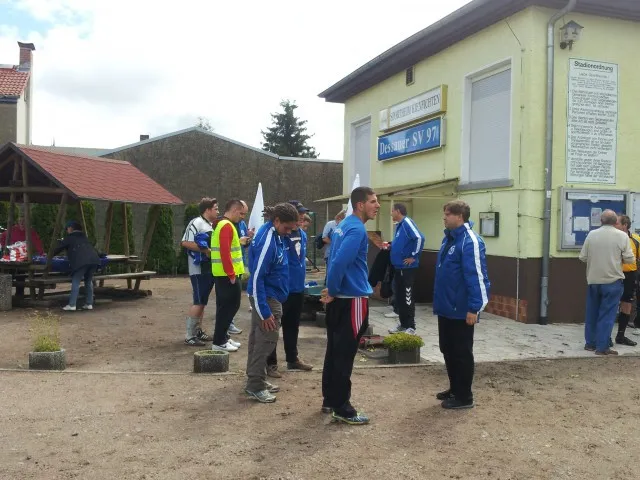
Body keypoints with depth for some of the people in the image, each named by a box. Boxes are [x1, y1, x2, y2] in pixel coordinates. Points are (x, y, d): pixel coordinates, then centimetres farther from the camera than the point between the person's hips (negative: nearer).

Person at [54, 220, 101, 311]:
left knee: (76, 282, -3)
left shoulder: (69, 237, 15)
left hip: (81, 261, -6)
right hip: (94, 259, 6)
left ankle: (72, 305, -8)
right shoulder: (83, 237, 30)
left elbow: (59, 248, 19)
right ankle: (89, 304, 16)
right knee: (89, 281, 16)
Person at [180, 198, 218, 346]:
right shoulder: (196, 223, -12)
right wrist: (205, 250, -22)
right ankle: (189, 336, -3)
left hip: (210, 269, 9)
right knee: (199, 302, -8)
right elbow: (185, 243, -21)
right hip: (199, 270, -9)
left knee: (202, 302, 14)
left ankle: (198, 331, 22)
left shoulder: (211, 225, 16)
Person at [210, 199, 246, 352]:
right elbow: (225, 252, -23)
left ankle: (223, 337, 22)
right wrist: (231, 274, -22)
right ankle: (219, 342, -1)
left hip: (225, 274, 10)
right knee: (228, 307, -5)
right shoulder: (227, 226, -16)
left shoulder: (223, 224, 17)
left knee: (226, 307, 15)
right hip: (228, 275, -10)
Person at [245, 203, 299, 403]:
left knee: (258, 338, 16)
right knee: (266, 340, -2)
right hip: (267, 298, -10)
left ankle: (255, 380, 28)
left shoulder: (272, 233, 4)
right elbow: (256, 278, -26)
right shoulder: (267, 242, -26)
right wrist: (264, 312, -24)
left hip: (268, 295, 10)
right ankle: (255, 386, 8)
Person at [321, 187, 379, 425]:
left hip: (339, 298, 10)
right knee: (345, 354, -3)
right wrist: (332, 291, -15)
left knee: (334, 351, 15)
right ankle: (342, 409, 5)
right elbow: (339, 262, -28)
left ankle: (329, 400, 25)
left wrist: (332, 290, 17)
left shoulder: (344, 225, 13)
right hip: (352, 299, -10)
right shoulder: (357, 229, -18)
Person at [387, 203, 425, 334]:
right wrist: (390, 245, 10)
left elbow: (419, 238, -26)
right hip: (398, 266, 10)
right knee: (399, 297, 14)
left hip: (408, 268, -10)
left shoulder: (407, 222, -15)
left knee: (407, 297, -3)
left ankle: (411, 327, 5)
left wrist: (414, 256, -19)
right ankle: (403, 323, 24)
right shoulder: (399, 225, 14)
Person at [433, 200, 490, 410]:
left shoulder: (470, 241, -19)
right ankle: (455, 389, 32)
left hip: (461, 310, -9)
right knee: (447, 350, 18)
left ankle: (464, 396, 15)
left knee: (461, 353, 3)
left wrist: (473, 308, -23)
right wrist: (439, 300, 19)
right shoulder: (449, 238, 11)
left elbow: (476, 277, -23)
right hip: (446, 307, 9)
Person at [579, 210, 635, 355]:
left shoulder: (591, 234, -1)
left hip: (593, 280, 3)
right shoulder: (622, 236, -9)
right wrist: (618, 258, 12)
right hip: (612, 281, -3)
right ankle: (602, 347, 2)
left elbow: (583, 257, 2)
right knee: (607, 315, 1)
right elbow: (630, 259, -8)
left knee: (592, 313, 14)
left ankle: (590, 343, 22)